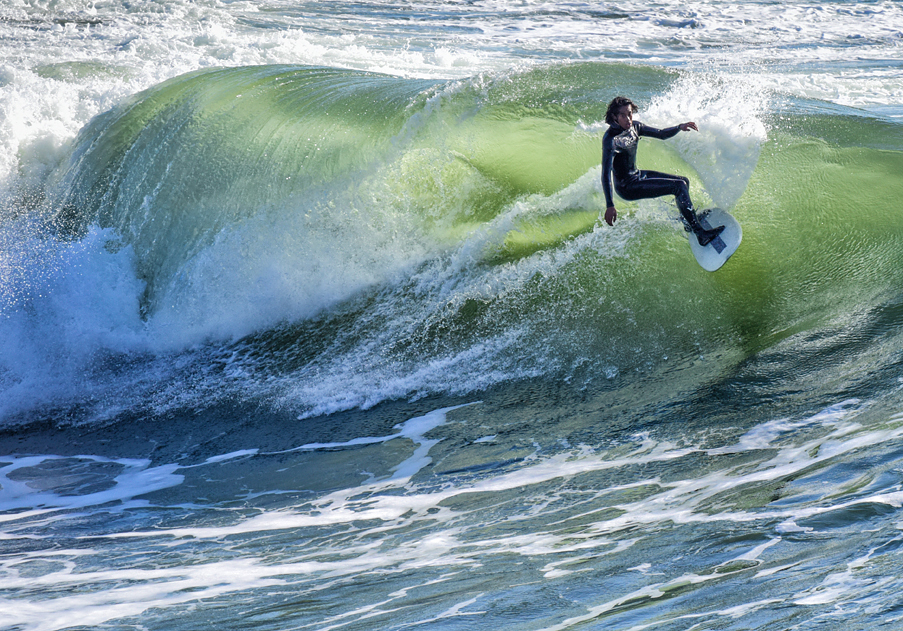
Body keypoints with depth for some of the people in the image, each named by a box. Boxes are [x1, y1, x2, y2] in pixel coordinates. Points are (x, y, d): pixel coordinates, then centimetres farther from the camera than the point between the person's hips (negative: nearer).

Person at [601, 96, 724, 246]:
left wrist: (679, 127, -10)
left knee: (684, 181, 20)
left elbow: (661, 134, 11)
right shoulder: (611, 139, -26)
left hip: (636, 175, 9)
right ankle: (700, 234, -20)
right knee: (679, 186, -19)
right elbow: (606, 172, -32)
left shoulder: (633, 127, -1)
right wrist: (610, 205, -40)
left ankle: (687, 221, 44)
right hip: (627, 187, -9)